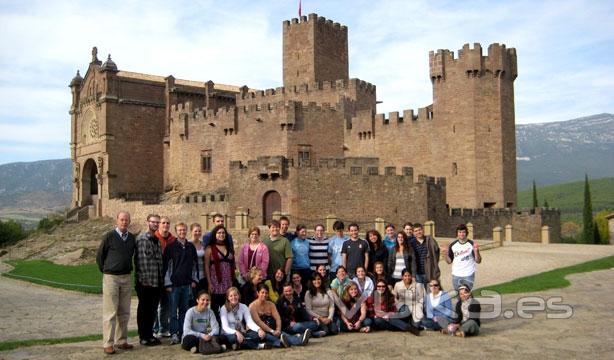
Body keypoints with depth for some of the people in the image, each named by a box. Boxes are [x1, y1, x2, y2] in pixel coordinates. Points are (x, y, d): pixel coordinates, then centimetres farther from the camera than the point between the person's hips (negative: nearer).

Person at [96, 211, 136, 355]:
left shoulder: (132, 238, 7)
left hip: (126, 278, 5)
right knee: (110, 313, -4)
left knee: (124, 313, 10)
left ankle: (122, 341, 19)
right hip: (111, 278, -5)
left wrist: (129, 270, 13)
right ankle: (108, 344, 1)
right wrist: (105, 272, 3)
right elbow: (99, 256, 0)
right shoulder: (109, 236, -6)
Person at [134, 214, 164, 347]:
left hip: (157, 282, 7)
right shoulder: (142, 238, -9)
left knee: (153, 310, 13)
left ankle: (150, 335, 22)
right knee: (144, 310, 3)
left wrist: (161, 279, 14)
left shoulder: (157, 240, 15)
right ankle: (144, 337, 11)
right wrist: (143, 278, -18)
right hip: (145, 282, -7)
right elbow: (140, 260, -14)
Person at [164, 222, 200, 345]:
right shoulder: (171, 247, -1)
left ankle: (182, 333, 15)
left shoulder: (191, 247, 11)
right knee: (173, 311, -3)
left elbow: (195, 264, 17)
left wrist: (194, 279, 10)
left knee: (184, 310, 8)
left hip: (187, 283, 4)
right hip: (174, 284, -4)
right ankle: (174, 334, 1)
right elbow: (166, 265, -4)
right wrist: (168, 283, -8)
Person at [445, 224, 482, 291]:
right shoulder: (453, 245, 3)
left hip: (468, 275, -3)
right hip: (456, 275, 3)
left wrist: (476, 251, -20)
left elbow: (478, 261, -5)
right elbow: (449, 261, 6)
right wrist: (446, 254, -12)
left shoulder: (471, 244, -4)